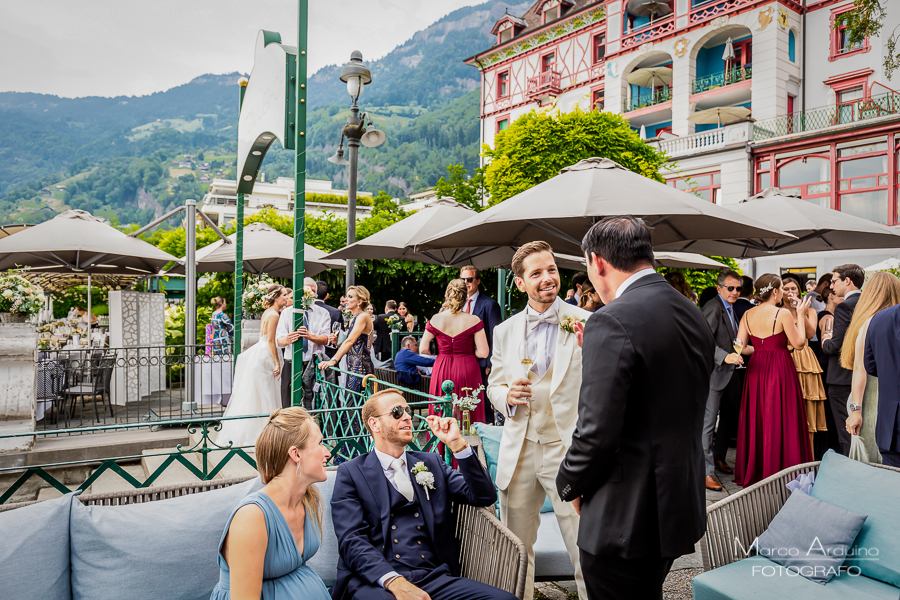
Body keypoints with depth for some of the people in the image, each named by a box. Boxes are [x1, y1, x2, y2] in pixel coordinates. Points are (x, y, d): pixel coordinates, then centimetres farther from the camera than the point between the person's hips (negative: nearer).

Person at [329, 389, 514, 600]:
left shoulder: (432, 463, 20)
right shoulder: (351, 473, 7)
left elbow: (484, 497, 11)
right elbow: (352, 541, -4)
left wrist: (456, 443, 1)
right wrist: (394, 581, -21)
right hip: (375, 580, -2)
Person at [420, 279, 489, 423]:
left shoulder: (435, 320, -4)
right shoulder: (474, 321, -9)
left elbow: (423, 350, 1)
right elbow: (483, 352, -9)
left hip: (442, 371, 2)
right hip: (467, 371, -2)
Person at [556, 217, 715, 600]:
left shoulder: (612, 322, -22)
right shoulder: (694, 316, 6)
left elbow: (597, 431, -24)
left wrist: (571, 484, -5)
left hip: (625, 518, -8)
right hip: (681, 508, 9)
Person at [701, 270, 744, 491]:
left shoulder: (731, 309, 16)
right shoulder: (713, 308, -14)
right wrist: (725, 356, -35)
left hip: (728, 373, 10)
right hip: (713, 373, -10)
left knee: (730, 417, 20)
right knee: (708, 422, -6)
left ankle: (719, 457, 37)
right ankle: (706, 472, 0)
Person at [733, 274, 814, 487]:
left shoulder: (748, 315, 2)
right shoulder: (783, 314, -11)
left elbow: (740, 347, 0)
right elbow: (799, 343, -4)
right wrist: (801, 316, 4)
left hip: (756, 370, 5)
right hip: (780, 371, -5)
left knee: (756, 420, 13)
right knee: (780, 423, 4)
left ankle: (753, 472, 21)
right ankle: (779, 474, 11)